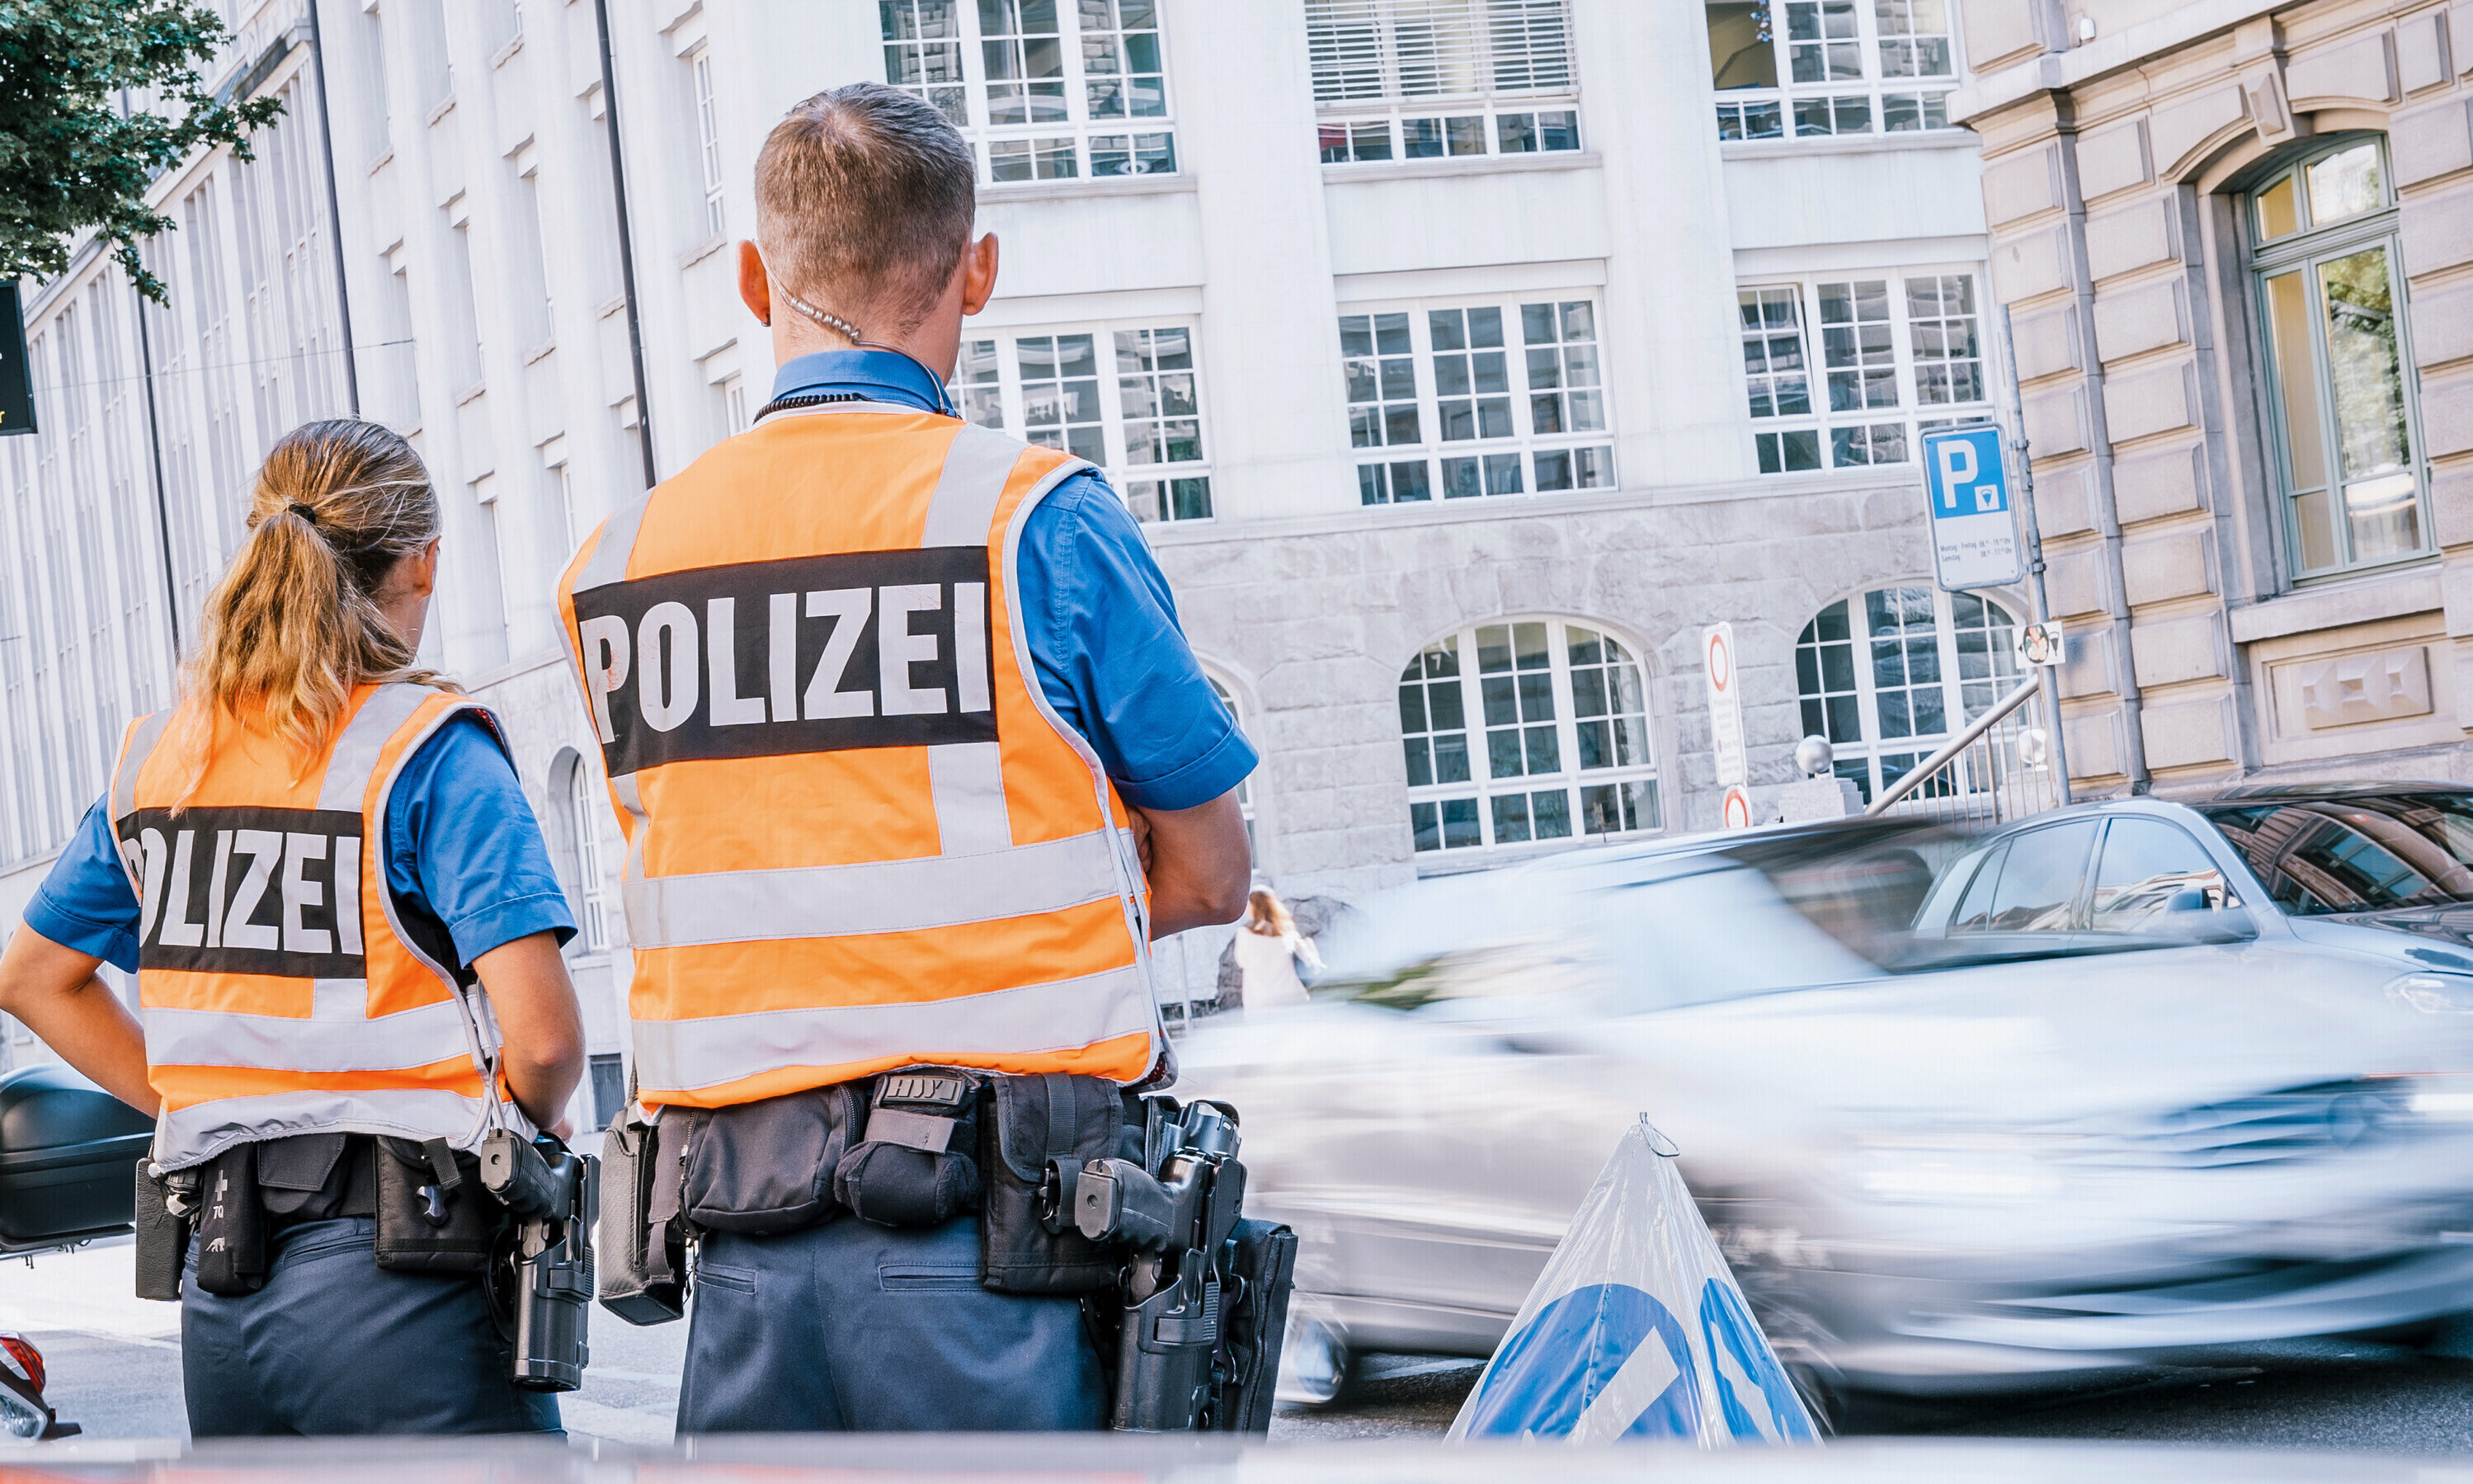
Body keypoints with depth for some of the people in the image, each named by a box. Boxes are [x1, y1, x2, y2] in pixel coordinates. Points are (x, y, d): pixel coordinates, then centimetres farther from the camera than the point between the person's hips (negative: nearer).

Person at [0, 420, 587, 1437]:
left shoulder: (155, 755, 11)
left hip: (219, 1276, 6)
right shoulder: (431, 751, -9)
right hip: (399, 1282, -6)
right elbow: (542, 1040, -16)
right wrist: (537, 1118, 5)